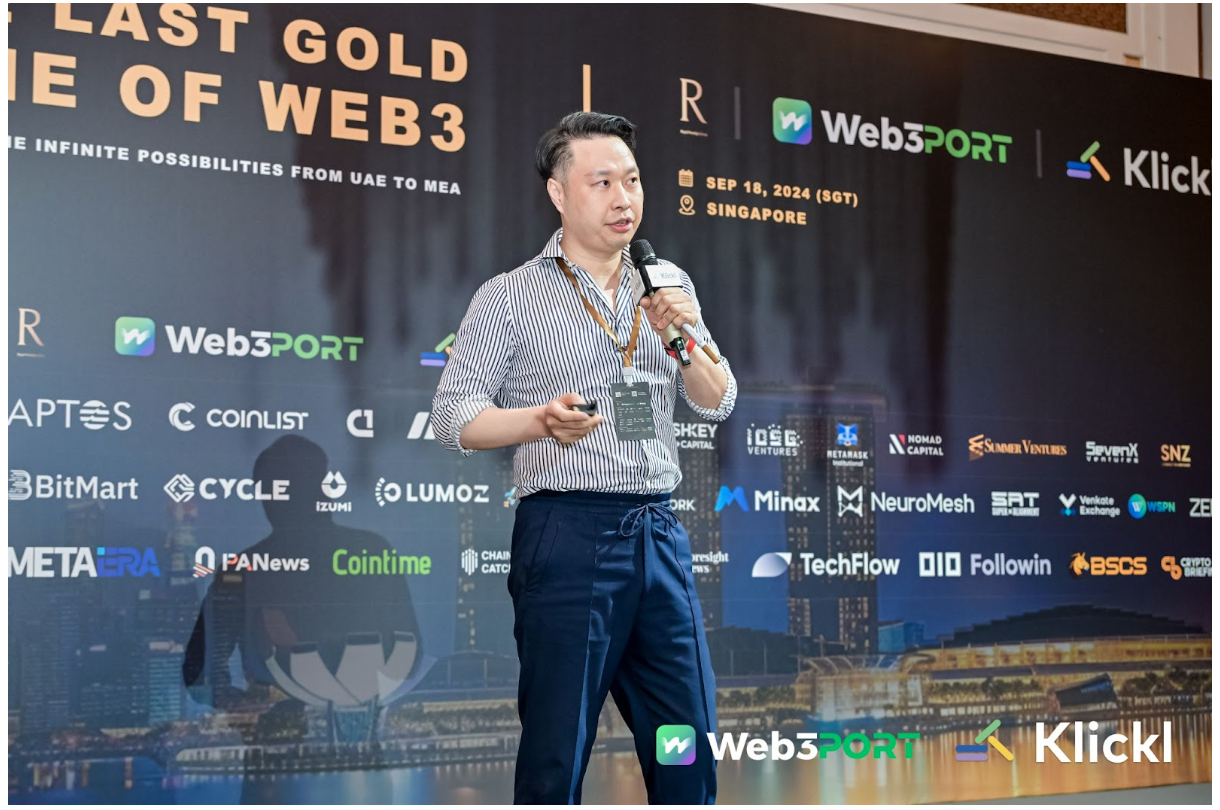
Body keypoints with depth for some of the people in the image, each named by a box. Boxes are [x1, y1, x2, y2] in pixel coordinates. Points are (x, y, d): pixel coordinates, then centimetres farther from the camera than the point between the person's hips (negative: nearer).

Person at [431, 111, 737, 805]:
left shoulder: (668, 288, 16)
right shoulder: (511, 296, 3)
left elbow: (718, 403, 13)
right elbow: (453, 413, -2)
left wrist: (684, 340, -7)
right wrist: (539, 420, -20)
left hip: (659, 533, 4)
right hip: (567, 534, -4)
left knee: (689, 749, 6)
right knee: (556, 754, -2)